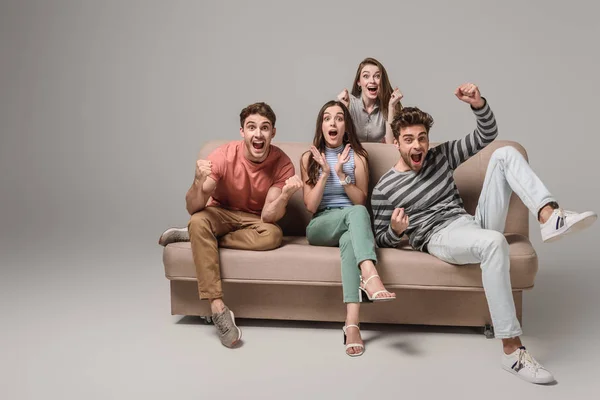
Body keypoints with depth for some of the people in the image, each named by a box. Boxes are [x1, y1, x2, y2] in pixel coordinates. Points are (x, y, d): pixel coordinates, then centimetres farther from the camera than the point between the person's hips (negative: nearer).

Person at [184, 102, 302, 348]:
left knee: (273, 235, -33)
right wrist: (198, 182, -44)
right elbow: (193, 208, -23)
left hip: (254, 220, 1)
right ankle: (217, 306, -34)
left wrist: (285, 195, -41)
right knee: (198, 221, -34)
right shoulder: (223, 156, -22)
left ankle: (195, 236, -14)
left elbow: (268, 217, -22)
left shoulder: (282, 164, -19)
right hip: (221, 214, 0)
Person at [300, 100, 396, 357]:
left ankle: (352, 323, -55)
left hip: (350, 227, 1)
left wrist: (342, 174, -13)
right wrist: (325, 173, -11)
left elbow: (361, 200, 1)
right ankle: (370, 275, -58)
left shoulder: (357, 156, 9)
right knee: (356, 212, -35)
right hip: (320, 228, 0)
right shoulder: (309, 158, 8)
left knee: (349, 239, -40)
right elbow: (310, 206, 0)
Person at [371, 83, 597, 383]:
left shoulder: (440, 156, 14)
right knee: (494, 242, -43)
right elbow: (382, 240, 3)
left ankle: (550, 217, -32)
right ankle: (512, 351, -40)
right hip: (440, 238, -6)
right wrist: (396, 230, -21)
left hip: (475, 224, 6)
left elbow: (486, 135, 11)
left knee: (505, 154, -8)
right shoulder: (384, 189, 0)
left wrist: (478, 104, -8)